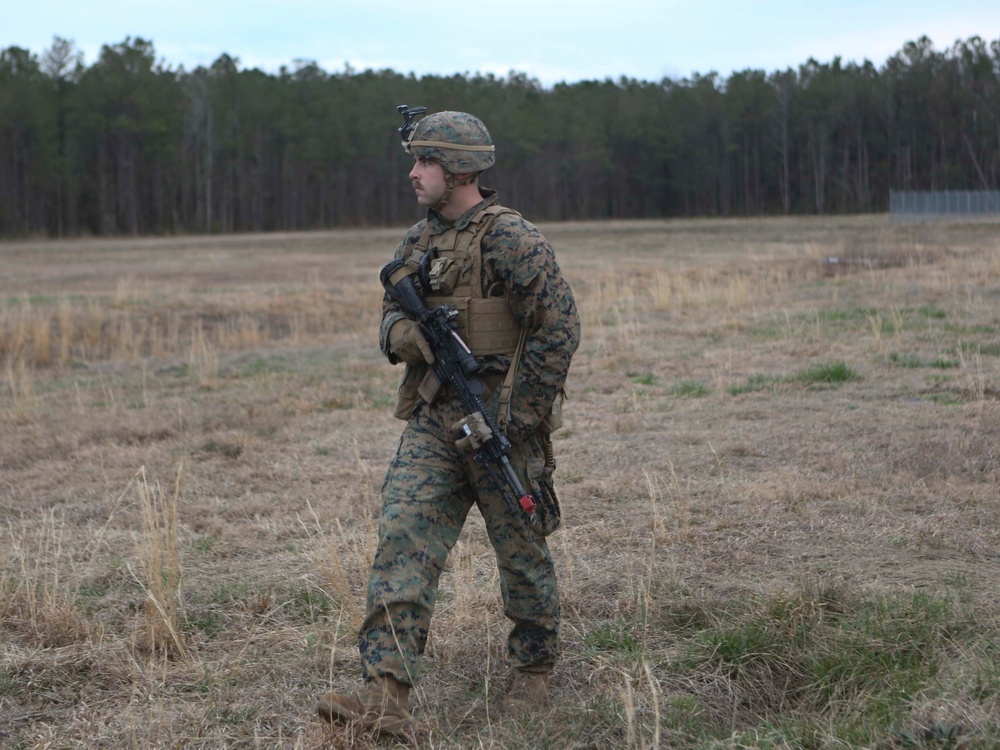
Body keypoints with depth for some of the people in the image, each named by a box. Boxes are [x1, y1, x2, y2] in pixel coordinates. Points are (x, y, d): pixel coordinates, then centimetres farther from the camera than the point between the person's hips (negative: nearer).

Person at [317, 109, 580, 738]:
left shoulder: (510, 239, -13)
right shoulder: (419, 242, 10)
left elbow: (558, 330, -16)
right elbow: (392, 311, 21)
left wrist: (513, 417, -17)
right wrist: (399, 333, -5)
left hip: (501, 419, -6)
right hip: (433, 420, 6)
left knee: (522, 554, 8)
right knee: (404, 537, -9)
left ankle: (535, 672, 31)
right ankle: (387, 695, -15)